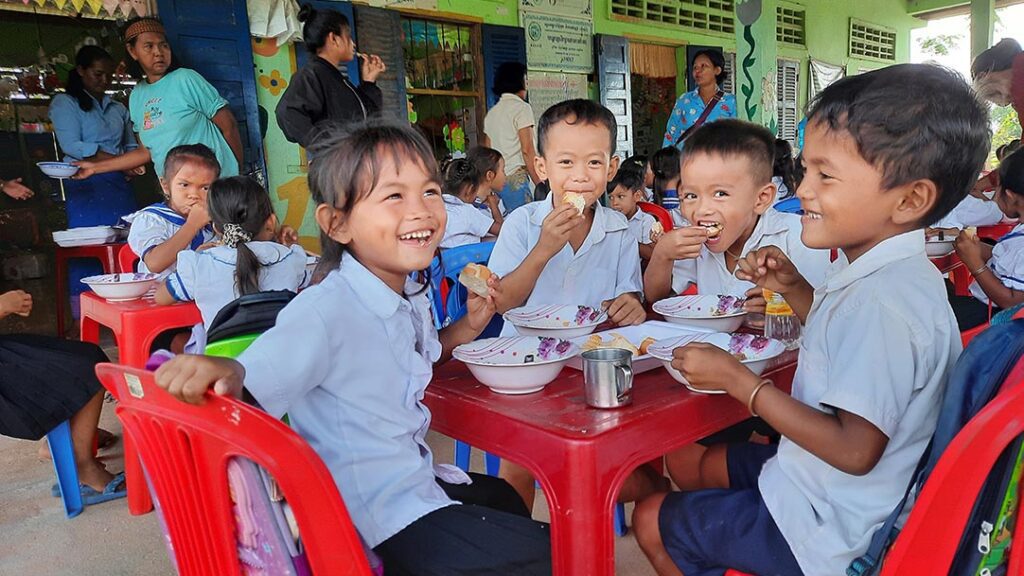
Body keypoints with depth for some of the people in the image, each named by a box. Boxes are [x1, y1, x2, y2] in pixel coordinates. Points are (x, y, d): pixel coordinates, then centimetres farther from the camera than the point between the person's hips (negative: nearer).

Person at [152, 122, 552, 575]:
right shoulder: (325, 312, -27)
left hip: (418, 484, 9)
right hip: (378, 517, -9)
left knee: (507, 500, 32)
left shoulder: (411, 295, -2)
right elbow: (247, 385, -36)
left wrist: (465, 328, 2)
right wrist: (223, 370, -57)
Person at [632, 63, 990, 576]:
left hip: (831, 532, -10)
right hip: (827, 489, 10)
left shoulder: (882, 300, -32)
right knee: (713, 464, 27)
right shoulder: (886, 272, 0)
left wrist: (737, 379, -25)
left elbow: (855, 450, -30)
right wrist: (794, 289, 1)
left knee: (652, 521, 1)